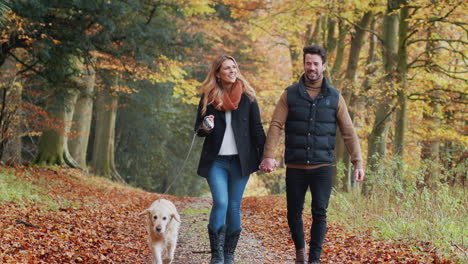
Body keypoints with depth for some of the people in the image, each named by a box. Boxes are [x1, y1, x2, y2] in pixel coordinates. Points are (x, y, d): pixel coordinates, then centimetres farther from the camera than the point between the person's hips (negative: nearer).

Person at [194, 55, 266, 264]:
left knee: (234, 207, 3)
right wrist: (205, 128, -13)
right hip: (216, 161, -1)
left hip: (240, 160, 1)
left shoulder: (247, 97, 4)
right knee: (221, 203, -15)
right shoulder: (208, 98, 4)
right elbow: (197, 128, 11)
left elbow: (257, 129, 4)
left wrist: (264, 156, -3)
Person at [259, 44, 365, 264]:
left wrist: (358, 162, -4)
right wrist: (268, 155, -18)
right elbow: (276, 125, -5)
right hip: (295, 166, 0)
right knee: (294, 213, 8)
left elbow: (349, 132, 4)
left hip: (322, 167, 0)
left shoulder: (334, 97, 5)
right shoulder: (290, 94, 2)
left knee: (319, 213, -4)